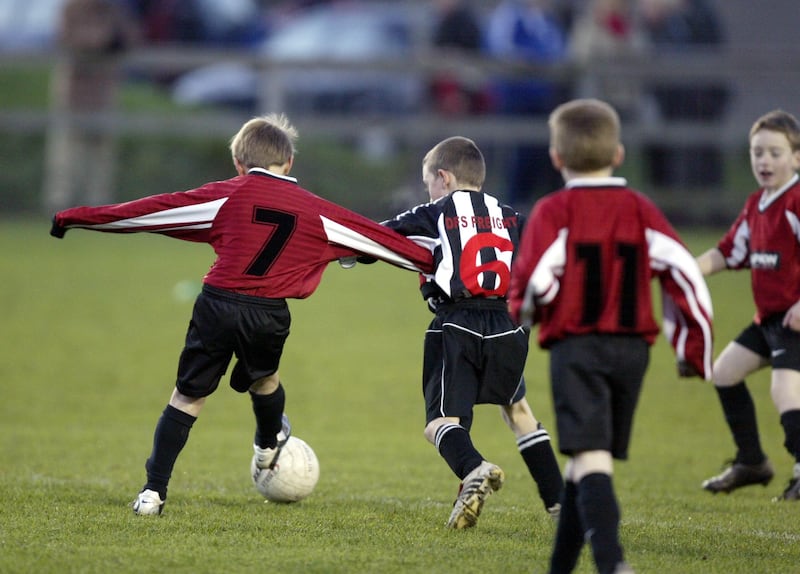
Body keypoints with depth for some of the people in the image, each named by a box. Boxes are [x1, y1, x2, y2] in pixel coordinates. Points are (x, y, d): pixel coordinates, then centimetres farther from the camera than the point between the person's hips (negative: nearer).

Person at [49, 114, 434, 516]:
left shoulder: (228, 196, 4)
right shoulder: (315, 212, 8)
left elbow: (155, 209, 4)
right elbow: (376, 237, 15)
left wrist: (75, 218, 8)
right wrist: (429, 262, 26)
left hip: (218, 303, -1)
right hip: (270, 315, 1)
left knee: (187, 396, 6)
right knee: (263, 378, 31)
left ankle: (154, 490, -1)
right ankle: (268, 444, 57)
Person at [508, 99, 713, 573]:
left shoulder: (554, 212, -5)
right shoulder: (641, 210, 6)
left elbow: (534, 284, -12)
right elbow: (684, 272, 0)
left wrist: (518, 318, 12)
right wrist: (693, 347, 6)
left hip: (575, 347, -4)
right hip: (633, 347, 5)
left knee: (590, 457, -14)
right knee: (596, 456, 17)